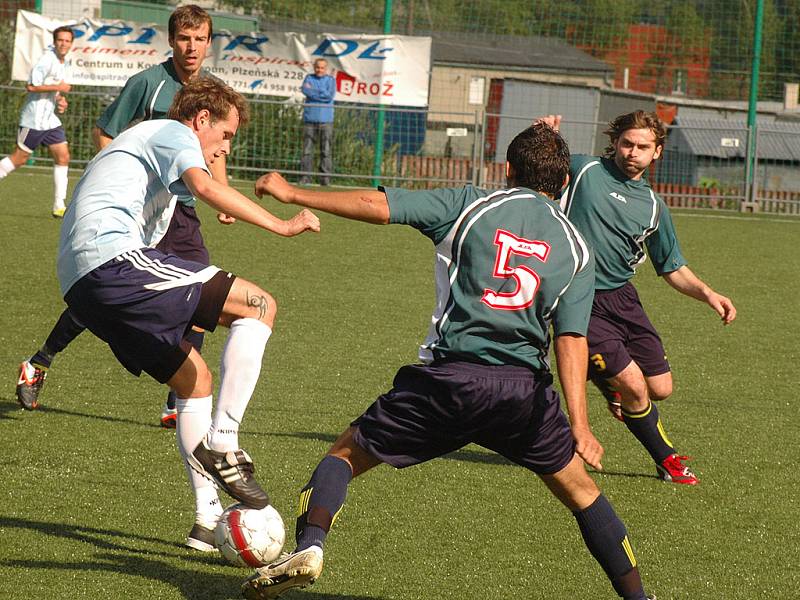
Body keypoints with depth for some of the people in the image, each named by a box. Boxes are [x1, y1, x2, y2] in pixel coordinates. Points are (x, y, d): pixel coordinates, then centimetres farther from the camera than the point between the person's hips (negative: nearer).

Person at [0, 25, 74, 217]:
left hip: (50, 119, 9)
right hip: (34, 118, -9)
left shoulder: (63, 64, 14)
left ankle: (59, 206, 0)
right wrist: (58, 88, -18)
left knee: (63, 157, 0)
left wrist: (61, 101, 8)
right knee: (20, 157, -4)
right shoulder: (47, 59, -15)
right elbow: (31, 85, -23)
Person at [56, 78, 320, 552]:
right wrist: (281, 225, -16)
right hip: (113, 259, -10)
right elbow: (205, 187, -16)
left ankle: (209, 518, 14)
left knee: (195, 379, 19)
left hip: (80, 289, 10)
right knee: (259, 306, -10)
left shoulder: (139, 141, 36)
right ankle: (221, 442, -18)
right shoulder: (172, 132, 6)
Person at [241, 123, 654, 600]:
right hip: (523, 390, 1)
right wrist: (580, 426, -7)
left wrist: (292, 193, 9)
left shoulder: (471, 205, 7)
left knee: (348, 452, 13)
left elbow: (378, 205, -1)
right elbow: (571, 339, -1)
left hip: (447, 379, -1)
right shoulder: (576, 248, 11)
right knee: (580, 489, 20)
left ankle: (309, 547, -8)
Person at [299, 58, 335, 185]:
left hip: (325, 120, -1)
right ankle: (305, 177, 1)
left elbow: (330, 96, -7)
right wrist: (322, 93, -9)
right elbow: (305, 90, -6)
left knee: (326, 150, -5)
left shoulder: (330, 80, 9)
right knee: (307, 150, -2)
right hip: (309, 120, 1)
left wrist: (313, 90, -3)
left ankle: (325, 178, -4)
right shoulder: (309, 78, 14)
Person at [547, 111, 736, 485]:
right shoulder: (582, 170, -3)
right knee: (635, 387, -11)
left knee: (660, 389, 2)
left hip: (623, 299, 6)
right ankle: (667, 460, 11)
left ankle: (610, 383, 33)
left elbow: (672, 268, 16)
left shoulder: (653, 206, 10)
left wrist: (706, 293, -2)